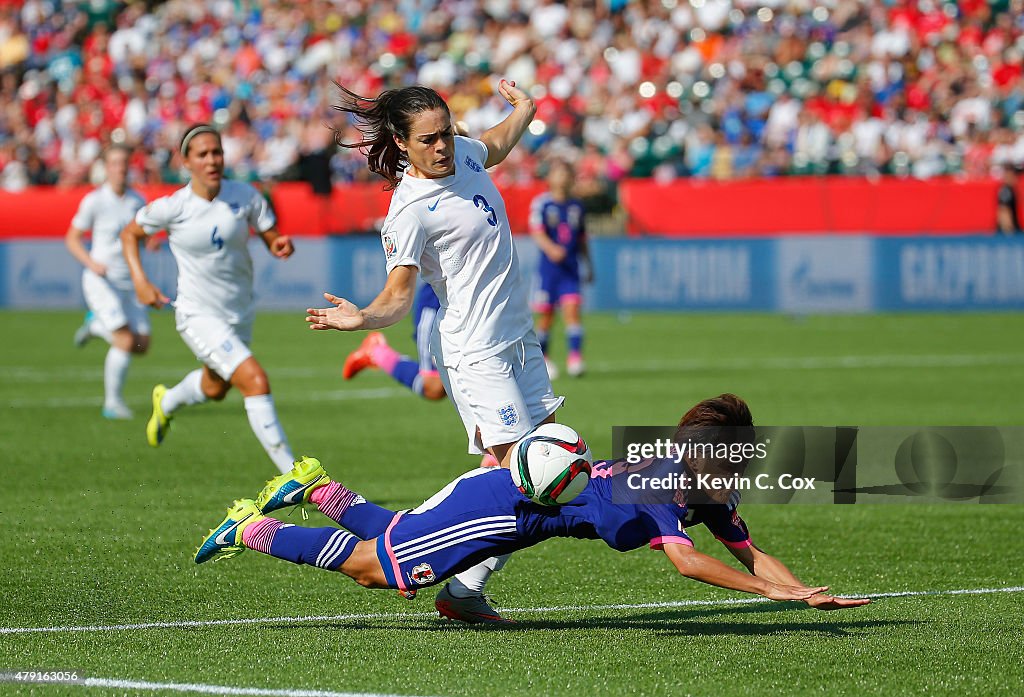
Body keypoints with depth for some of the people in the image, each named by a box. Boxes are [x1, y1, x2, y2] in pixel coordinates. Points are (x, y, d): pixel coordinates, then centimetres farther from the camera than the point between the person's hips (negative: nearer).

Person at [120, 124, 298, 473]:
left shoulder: (245, 195, -10)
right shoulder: (172, 207, -15)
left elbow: (272, 239, -3)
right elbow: (129, 234, 1)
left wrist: (282, 245, -27)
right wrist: (140, 282, -11)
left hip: (240, 313, 5)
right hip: (198, 315, -5)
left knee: (215, 389, 28)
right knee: (256, 382, -22)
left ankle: (165, 403, 62)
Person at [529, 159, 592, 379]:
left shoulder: (576, 205, 11)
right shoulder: (541, 203, -3)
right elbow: (537, 232, -14)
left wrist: (588, 265, 22)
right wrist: (550, 248, -33)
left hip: (570, 268, 2)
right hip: (548, 267, -2)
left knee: (572, 309, -13)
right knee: (546, 315, 4)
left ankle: (575, 357, -16)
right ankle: (542, 358, 20)